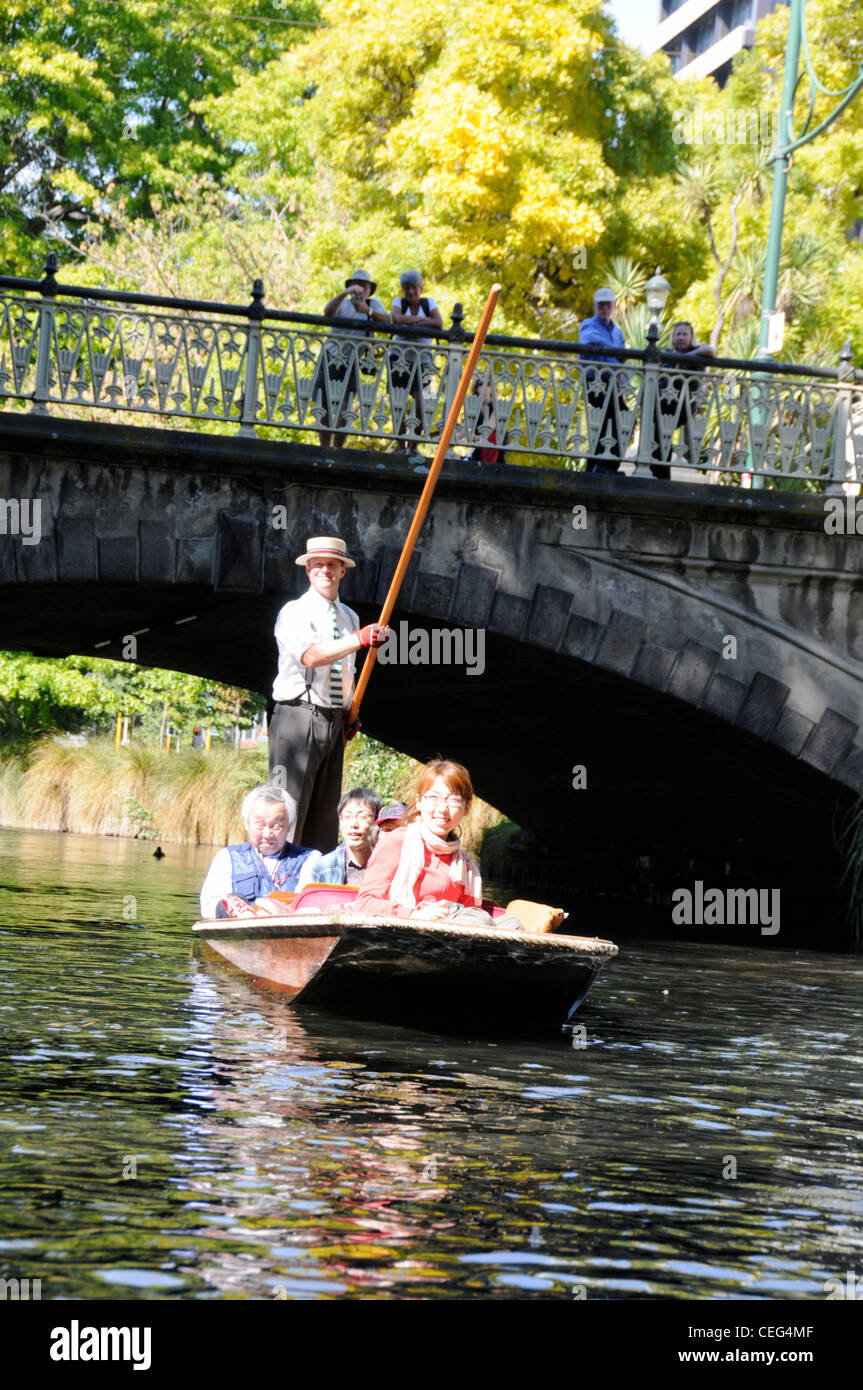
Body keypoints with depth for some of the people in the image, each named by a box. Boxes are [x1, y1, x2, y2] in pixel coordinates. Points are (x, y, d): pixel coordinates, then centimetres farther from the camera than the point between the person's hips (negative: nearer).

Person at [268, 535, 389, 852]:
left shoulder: (349, 617, 18)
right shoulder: (294, 612, -4)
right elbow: (311, 655, -23)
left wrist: (350, 715, 15)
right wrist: (360, 640, -33)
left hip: (335, 720, 7)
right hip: (299, 718, -7)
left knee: (325, 812, 7)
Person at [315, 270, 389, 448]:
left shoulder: (374, 305, 4)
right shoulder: (344, 304, -3)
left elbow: (386, 321, -14)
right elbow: (328, 310, -25)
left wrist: (368, 311, -31)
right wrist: (346, 292, -39)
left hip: (351, 364, 1)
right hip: (330, 359, -1)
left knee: (344, 407, -12)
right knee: (325, 407, 1)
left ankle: (338, 448, -6)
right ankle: (324, 449, 10)